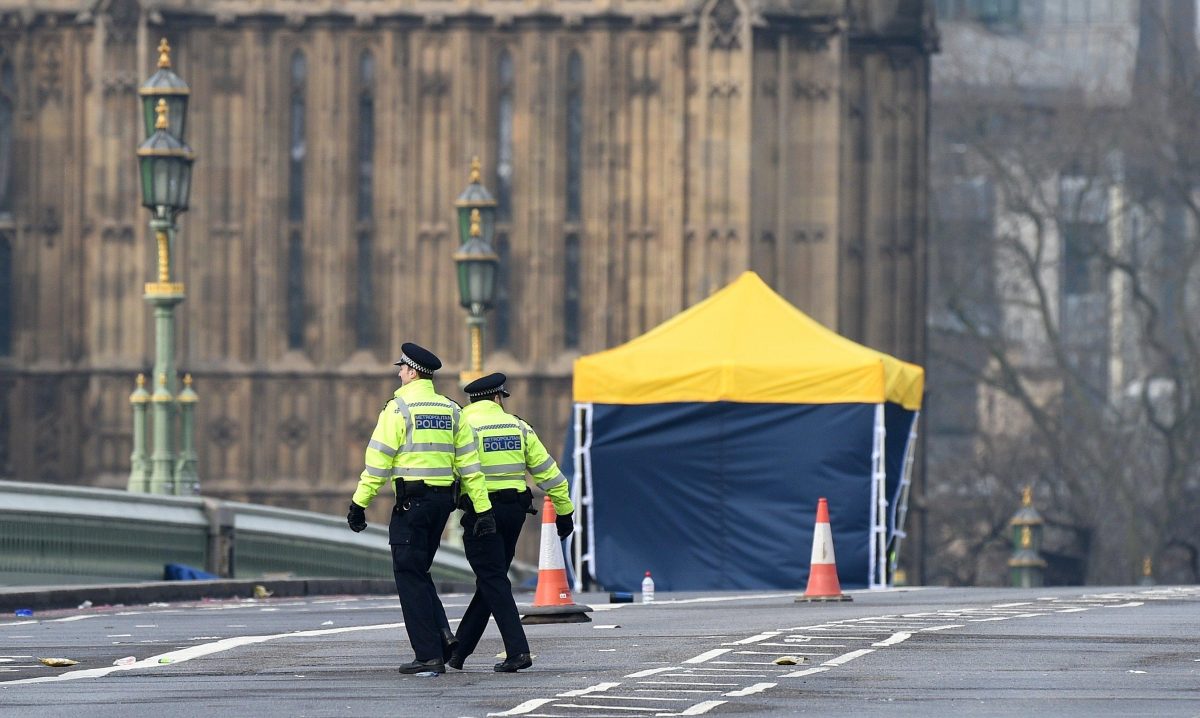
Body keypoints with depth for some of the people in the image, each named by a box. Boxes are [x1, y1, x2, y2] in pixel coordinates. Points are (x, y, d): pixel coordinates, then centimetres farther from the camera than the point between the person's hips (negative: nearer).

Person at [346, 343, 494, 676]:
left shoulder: (398, 409, -7)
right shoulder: (452, 411, 11)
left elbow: (378, 461, -10)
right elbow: (469, 464, 8)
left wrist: (359, 504, -5)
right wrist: (482, 509, 7)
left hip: (411, 499, -6)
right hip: (443, 499, 6)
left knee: (410, 576, 0)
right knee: (418, 572, 19)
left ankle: (429, 655, -4)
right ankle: (442, 635, 3)